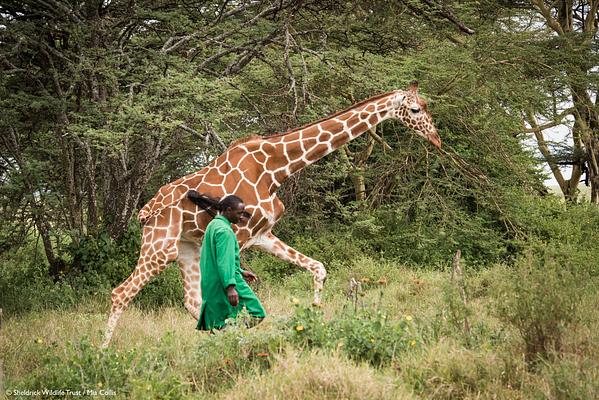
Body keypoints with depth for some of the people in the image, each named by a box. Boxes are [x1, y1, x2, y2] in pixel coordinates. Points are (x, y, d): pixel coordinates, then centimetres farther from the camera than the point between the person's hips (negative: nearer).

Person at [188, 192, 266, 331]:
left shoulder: (213, 225, 18)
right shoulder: (224, 230, -14)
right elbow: (224, 261, -24)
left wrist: (241, 272, 31)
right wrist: (230, 286, -31)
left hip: (211, 287, 10)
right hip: (224, 285, -10)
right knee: (256, 315, -12)